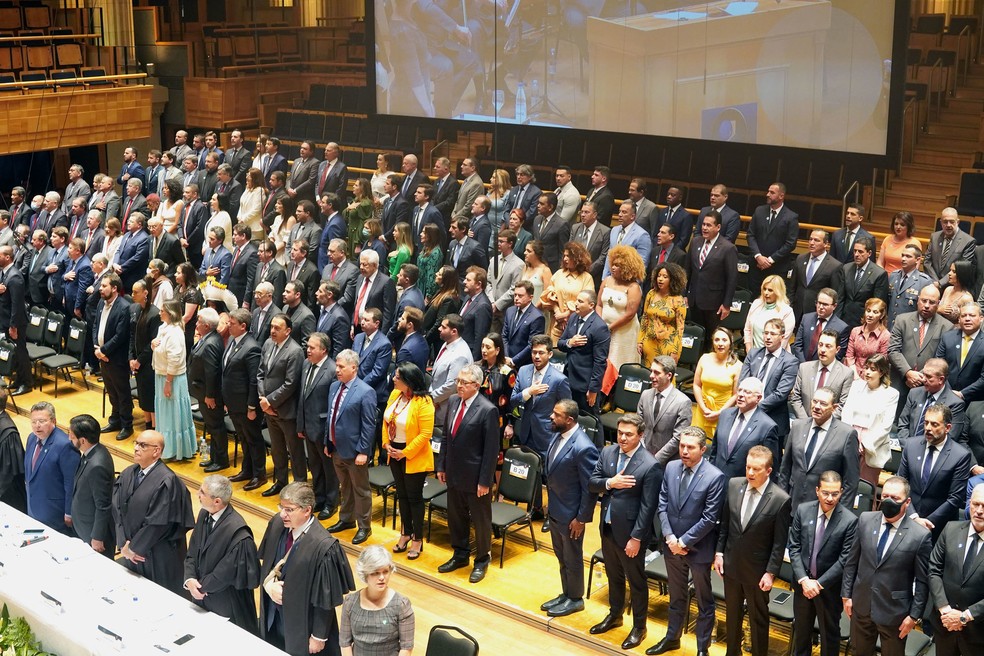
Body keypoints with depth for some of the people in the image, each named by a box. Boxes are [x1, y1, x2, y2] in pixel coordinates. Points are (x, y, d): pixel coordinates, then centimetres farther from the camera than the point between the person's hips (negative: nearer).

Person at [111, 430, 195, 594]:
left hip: (159, 557, -6)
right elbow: (117, 510, 1)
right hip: (132, 555, 6)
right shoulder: (128, 474, 2)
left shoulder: (166, 481, -21)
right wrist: (124, 544, -8)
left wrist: (133, 547, -13)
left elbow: (157, 523, -21)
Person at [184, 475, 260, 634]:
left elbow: (226, 573, -22)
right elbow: (192, 553, 2)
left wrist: (201, 586, -11)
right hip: (202, 597, 7)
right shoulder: (204, 515, -5)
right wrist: (189, 579, -14)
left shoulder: (237, 531, -29)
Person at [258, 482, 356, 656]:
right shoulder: (276, 524, -11)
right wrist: (268, 584, -13)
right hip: (273, 617, 6)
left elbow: (326, 599, -20)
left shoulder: (322, 547, -29)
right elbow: (265, 562, 6)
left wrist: (319, 637, -13)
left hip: (303, 625, -6)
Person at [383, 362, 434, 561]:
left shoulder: (423, 402, -21)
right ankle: (406, 533, 33)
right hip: (395, 453, 7)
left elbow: (426, 434, -22)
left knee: (414, 496, 5)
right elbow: (386, 420, 10)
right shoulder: (395, 395, 0)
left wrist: (405, 453, -20)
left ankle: (418, 539, 19)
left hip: (414, 457, -7)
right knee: (401, 494, 18)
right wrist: (386, 444, -2)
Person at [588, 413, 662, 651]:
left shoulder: (650, 466, -21)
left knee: (636, 581, 11)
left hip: (629, 531, -6)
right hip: (607, 526, 6)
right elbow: (591, 483, 0)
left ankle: (639, 626, 28)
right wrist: (609, 483, -21)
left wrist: (636, 537, -18)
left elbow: (647, 507, -19)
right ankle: (614, 615, 44)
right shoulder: (607, 452, -2)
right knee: (613, 575, 24)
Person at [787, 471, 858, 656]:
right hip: (802, 582, 3)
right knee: (800, 627, 23)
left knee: (829, 631, 16)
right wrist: (803, 579, -13)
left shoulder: (850, 521, -18)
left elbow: (845, 559, -16)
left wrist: (820, 583, -17)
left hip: (830, 586, -3)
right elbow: (794, 548, -4)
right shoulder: (802, 510, -8)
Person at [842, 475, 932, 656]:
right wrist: (846, 594, 4)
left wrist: (914, 615, -8)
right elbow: (852, 561, 4)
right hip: (861, 605, 3)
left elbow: (922, 581, -9)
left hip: (894, 612, -3)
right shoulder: (865, 520, -5)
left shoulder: (920, 535, -17)